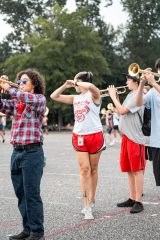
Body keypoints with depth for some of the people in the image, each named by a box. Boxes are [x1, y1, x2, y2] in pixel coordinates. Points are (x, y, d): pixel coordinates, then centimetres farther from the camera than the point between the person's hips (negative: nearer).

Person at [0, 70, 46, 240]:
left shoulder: (39, 98, 0)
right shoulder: (16, 102, 17)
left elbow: (29, 98, -22)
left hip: (32, 151, -6)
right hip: (16, 151, 7)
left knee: (32, 194, -4)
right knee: (21, 194, 11)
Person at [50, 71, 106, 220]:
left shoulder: (94, 95, -3)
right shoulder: (75, 98, 14)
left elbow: (91, 86, -28)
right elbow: (54, 96, 14)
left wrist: (76, 83, -14)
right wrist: (65, 85, 5)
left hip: (95, 135, -4)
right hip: (79, 136, 4)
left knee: (93, 169, 8)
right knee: (84, 169, -6)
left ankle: (91, 201, 22)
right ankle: (87, 206, -7)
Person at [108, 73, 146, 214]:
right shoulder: (130, 95, 16)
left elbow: (122, 111, -17)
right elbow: (121, 112, 16)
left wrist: (113, 96, -7)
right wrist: (116, 97, 10)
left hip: (135, 137, -9)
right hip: (126, 136, 9)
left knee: (137, 170, -5)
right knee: (129, 170, 13)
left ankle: (138, 202, -1)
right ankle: (132, 199, 22)